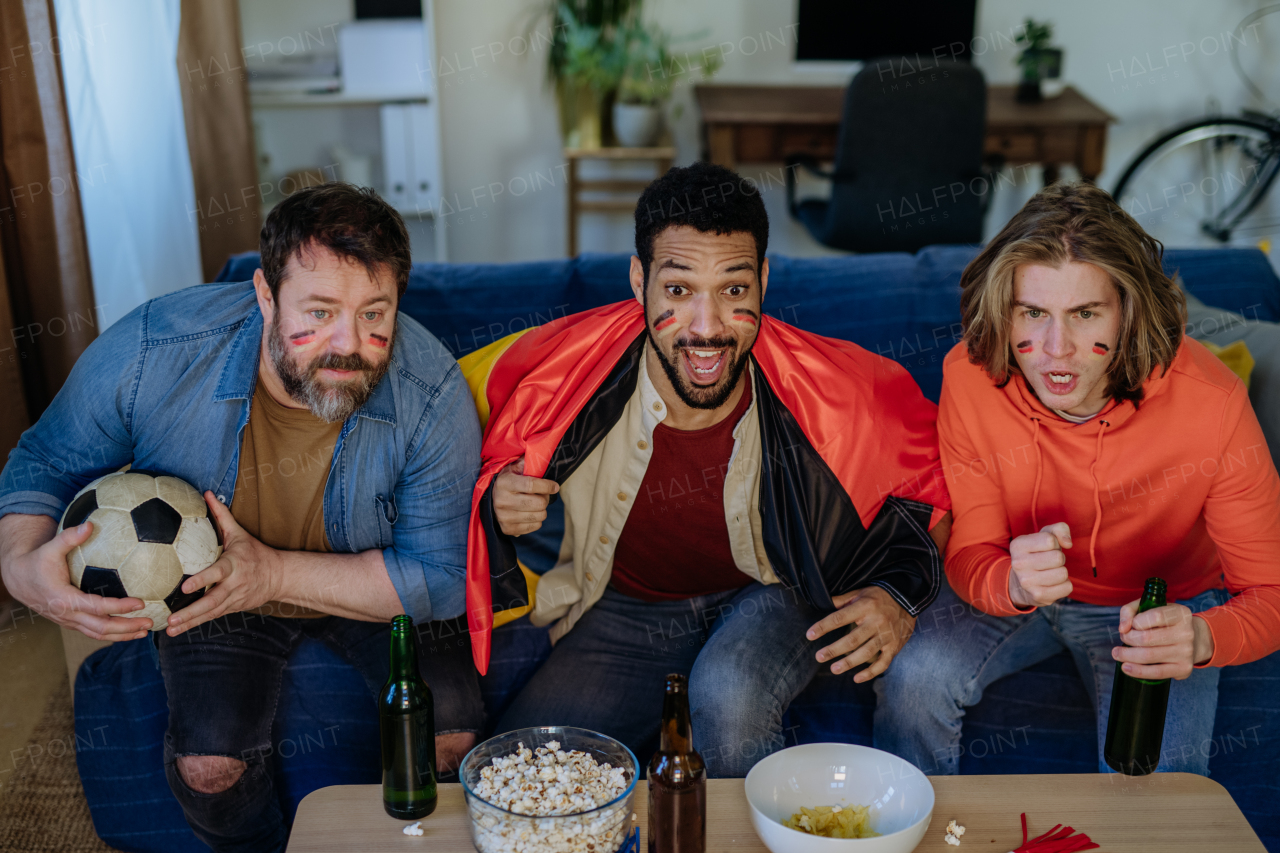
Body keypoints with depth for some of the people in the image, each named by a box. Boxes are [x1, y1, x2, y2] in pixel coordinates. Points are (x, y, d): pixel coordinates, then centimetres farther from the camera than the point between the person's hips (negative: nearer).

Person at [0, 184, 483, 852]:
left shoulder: (433, 396, -29)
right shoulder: (150, 351, -28)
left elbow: (443, 580, -22)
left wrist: (275, 572, -33)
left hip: (373, 587, 0)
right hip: (210, 588, 0)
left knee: (453, 731, -18)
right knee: (207, 763, -23)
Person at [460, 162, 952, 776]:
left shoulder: (833, 392, -23)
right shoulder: (565, 370, -21)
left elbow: (930, 480, -4)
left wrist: (903, 595, -19)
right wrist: (496, 506, -24)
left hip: (771, 597, -1)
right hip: (626, 610, 2)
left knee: (728, 698, -35)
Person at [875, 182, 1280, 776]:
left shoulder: (1211, 402, -28)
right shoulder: (970, 376, -24)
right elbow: (969, 553, -17)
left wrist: (1201, 639, -44)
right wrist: (1015, 585, -42)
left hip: (1163, 609, -1)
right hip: (1015, 590, 2)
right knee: (913, 675, -24)